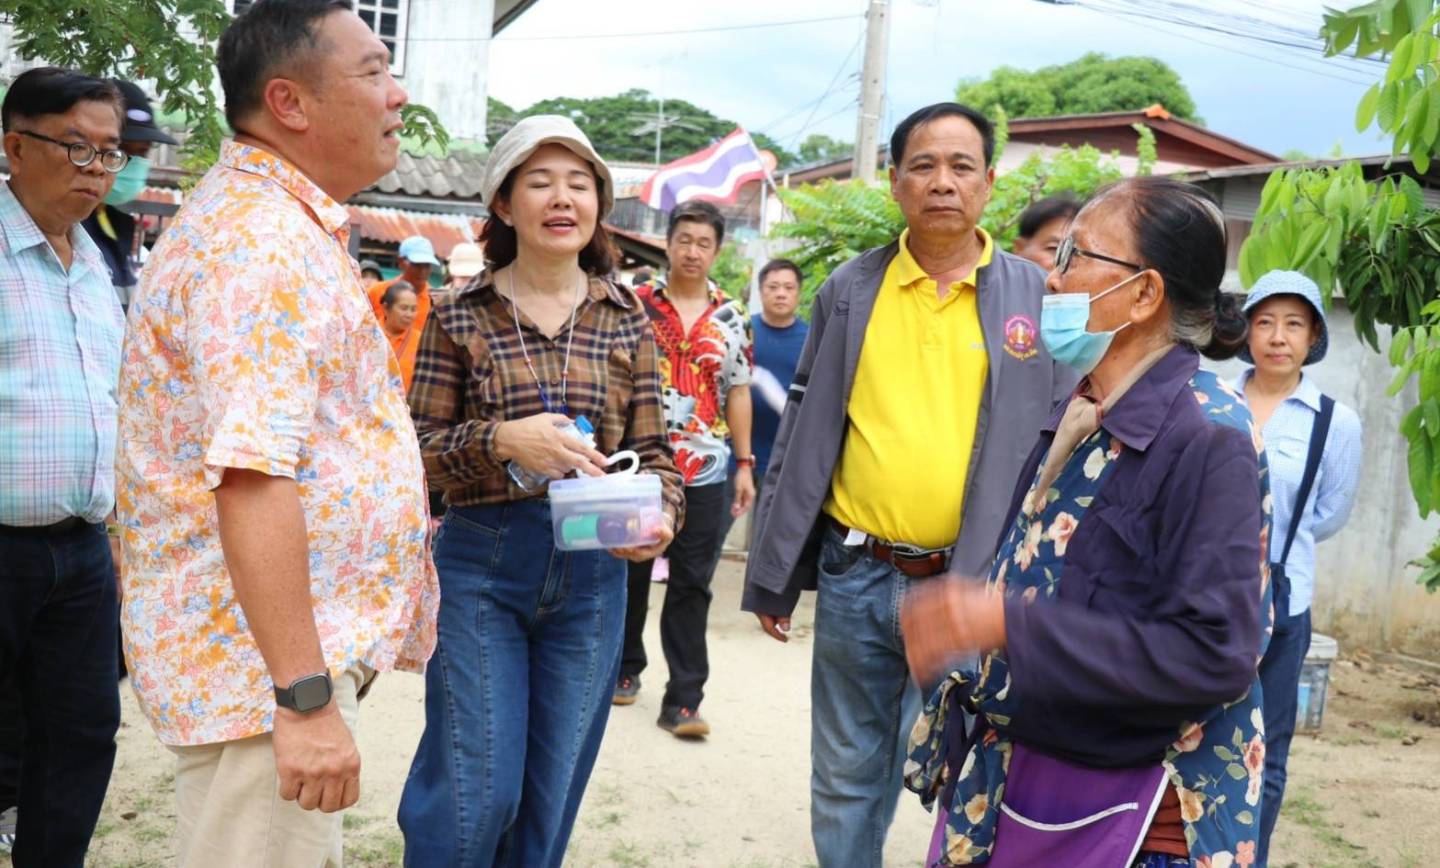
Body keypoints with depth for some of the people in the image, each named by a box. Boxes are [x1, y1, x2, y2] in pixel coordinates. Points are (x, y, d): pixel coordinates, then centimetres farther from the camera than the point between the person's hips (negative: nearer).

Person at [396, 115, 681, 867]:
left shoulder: (627, 320, 5)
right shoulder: (458, 316, -1)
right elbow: (417, 449, -2)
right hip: (480, 562, -2)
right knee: (475, 790, 0)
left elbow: (651, 448, 7)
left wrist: (663, 512, -14)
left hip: (593, 570, 3)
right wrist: (501, 440, -20)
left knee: (552, 791, 13)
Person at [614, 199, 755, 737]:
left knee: (692, 585, 2)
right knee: (630, 573, 12)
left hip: (704, 471, 1)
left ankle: (683, 699, 7)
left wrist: (745, 464, 6)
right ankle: (626, 667, 32)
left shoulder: (732, 318, 8)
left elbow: (738, 392, 10)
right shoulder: (635, 304, 0)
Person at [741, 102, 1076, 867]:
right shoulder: (849, 290, 4)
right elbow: (802, 436, 6)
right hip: (855, 577, 2)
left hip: (976, 587, -1)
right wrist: (773, 571, 6)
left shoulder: (1036, 296, 0)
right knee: (845, 779, 14)